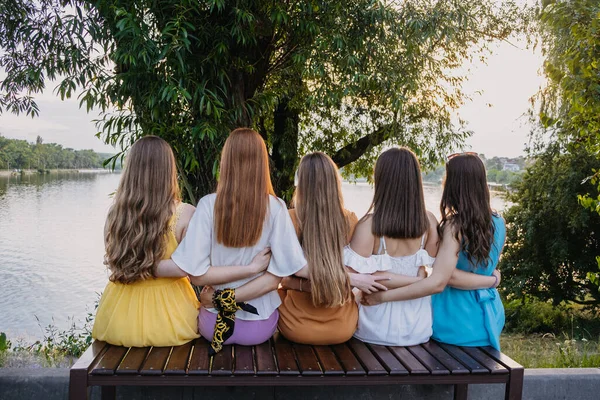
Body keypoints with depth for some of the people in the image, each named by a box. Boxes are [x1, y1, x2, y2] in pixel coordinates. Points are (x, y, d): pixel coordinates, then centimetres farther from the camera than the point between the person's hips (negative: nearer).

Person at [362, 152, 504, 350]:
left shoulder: (456, 226, -22)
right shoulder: (498, 224, -1)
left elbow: (437, 283, -29)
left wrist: (382, 296, -27)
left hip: (457, 318, -6)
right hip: (488, 314, 6)